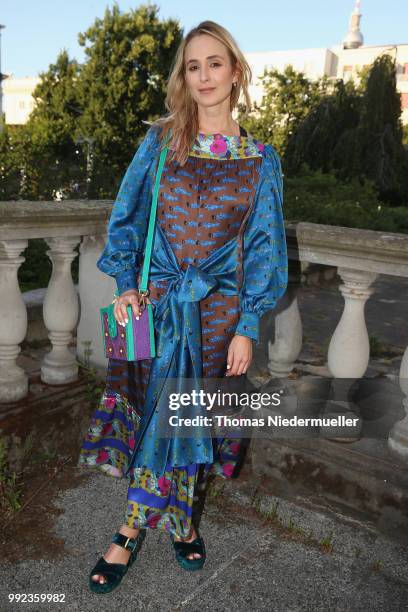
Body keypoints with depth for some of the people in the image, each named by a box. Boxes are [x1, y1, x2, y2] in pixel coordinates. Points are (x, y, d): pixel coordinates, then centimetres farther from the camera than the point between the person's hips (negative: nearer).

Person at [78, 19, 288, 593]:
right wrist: (126, 285, -7)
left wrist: (247, 327, -6)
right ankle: (179, 519, 26)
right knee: (158, 411, 2)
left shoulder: (260, 157, 1)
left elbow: (263, 245, 1)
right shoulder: (159, 139, 3)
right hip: (157, 301, 0)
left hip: (219, 308, 0)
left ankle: (133, 530, 27)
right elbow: (128, 218, 7)